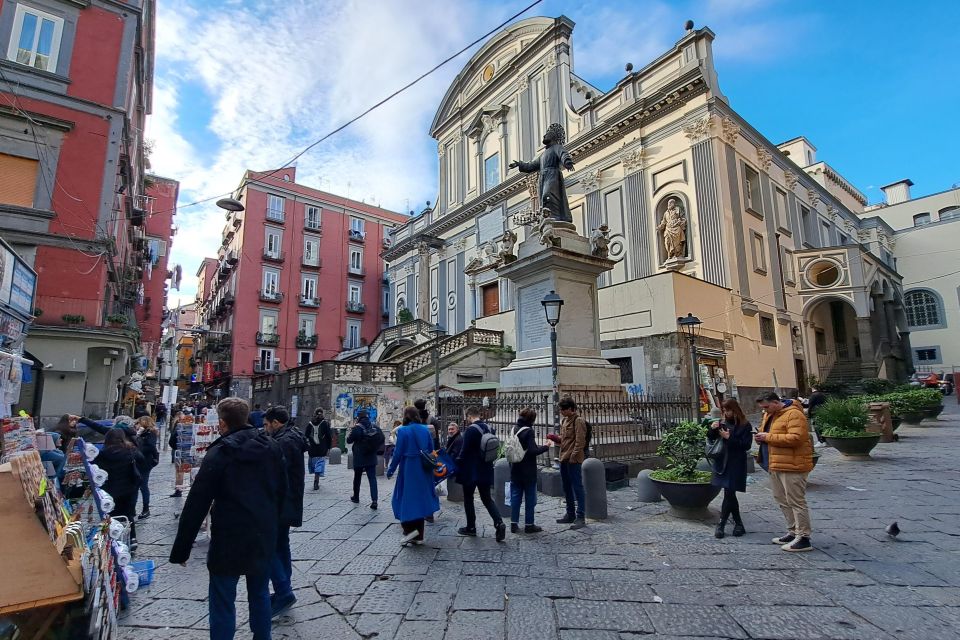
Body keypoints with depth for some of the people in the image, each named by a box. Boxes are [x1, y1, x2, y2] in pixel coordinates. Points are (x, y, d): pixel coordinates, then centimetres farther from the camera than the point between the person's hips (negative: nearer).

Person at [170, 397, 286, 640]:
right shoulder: (272, 447, 1)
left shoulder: (219, 453, -13)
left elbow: (196, 504, -13)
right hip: (265, 536, 5)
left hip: (229, 538, -5)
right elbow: (282, 491, 8)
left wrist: (181, 549, -5)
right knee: (260, 593, 22)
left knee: (223, 603, 9)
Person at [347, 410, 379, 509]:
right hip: (372, 458, 2)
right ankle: (374, 500, -11)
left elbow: (349, 440, -4)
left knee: (357, 478, 18)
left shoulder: (357, 428, -15)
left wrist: (351, 432, 10)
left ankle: (356, 497, 33)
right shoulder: (374, 427, -2)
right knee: (372, 478, -1)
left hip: (359, 458, -2)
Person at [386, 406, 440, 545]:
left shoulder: (403, 431, -10)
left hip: (408, 469, -5)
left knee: (406, 498, 9)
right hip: (424, 470, 5)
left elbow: (398, 453, -10)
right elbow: (431, 450, 6)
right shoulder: (425, 430, 3)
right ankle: (419, 536, 19)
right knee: (421, 497, 12)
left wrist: (391, 470, 0)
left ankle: (410, 529, -2)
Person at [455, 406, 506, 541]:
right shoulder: (489, 429, 4)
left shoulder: (470, 430, -17)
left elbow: (464, 451, -17)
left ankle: (471, 527, 19)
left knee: (468, 499, 10)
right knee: (487, 498, 11)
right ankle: (499, 523, -5)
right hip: (485, 470, 6)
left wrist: (457, 466, -5)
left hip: (471, 471, -6)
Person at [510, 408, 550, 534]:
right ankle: (529, 525, 13)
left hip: (515, 470, 6)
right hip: (528, 471, -6)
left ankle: (514, 524, 13)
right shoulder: (529, 431, -17)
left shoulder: (514, 429, 4)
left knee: (515, 497, 10)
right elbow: (533, 451, -21)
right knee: (530, 498, 7)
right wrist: (545, 447, -8)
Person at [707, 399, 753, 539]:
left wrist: (729, 437, -18)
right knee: (730, 495, 11)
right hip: (722, 463, 5)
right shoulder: (722, 422, 8)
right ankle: (738, 524, 25)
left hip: (736, 465, -5)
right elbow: (711, 439, 11)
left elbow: (747, 445, -12)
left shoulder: (745, 425, -5)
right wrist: (712, 429, -8)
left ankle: (721, 525, -1)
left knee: (729, 494, -7)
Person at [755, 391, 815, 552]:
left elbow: (796, 438, -25)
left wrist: (769, 437, -21)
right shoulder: (769, 415, 15)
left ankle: (803, 539, 5)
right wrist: (761, 436, 2)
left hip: (791, 466, -10)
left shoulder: (793, 414, -15)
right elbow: (768, 434, 26)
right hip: (775, 465, 10)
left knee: (796, 502, -3)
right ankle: (793, 532, 26)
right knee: (783, 501, 16)